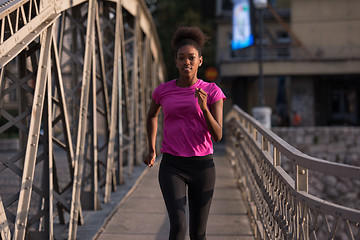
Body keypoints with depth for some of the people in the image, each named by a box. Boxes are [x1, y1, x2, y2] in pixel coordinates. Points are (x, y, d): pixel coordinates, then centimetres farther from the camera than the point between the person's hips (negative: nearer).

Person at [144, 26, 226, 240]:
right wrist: (151, 149, 18)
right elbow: (152, 114, 25)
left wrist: (204, 107, -24)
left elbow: (218, 135, -9)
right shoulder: (163, 91, 3)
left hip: (202, 167, 0)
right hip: (172, 168, 0)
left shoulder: (213, 92, -2)